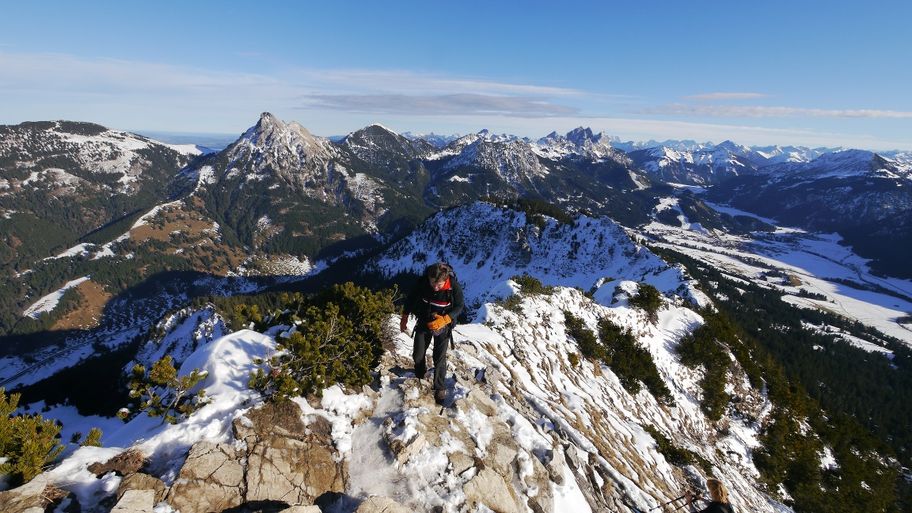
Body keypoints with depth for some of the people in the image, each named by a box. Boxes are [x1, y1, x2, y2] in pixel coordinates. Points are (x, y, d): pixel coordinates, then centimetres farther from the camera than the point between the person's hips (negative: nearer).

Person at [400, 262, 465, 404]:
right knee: (418, 355, 10)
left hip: (443, 325, -2)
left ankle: (440, 388, 23)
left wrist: (444, 320, -28)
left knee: (440, 358, 2)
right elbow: (410, 298, -7)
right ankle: (420, 377, 41)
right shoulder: (422, 282, -25)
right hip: (424, 322, 2)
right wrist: (404, 318, 1)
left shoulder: (454, 286, -29)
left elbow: (459, 306, -14)